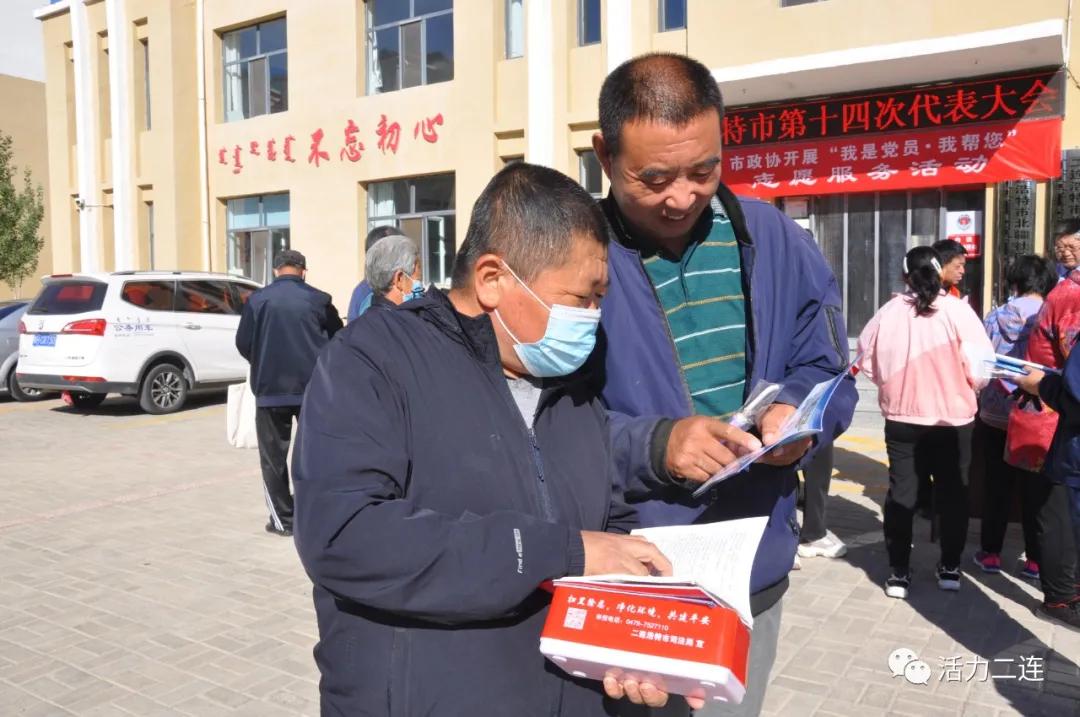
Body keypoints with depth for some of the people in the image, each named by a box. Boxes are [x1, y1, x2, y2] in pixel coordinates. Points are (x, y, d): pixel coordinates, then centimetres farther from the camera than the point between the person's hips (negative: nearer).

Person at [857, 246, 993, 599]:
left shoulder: (888, 312, -7)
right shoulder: (957, 310, -12)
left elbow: (867, 361, 1)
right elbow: (980, 367, -14)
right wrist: (966, 388, 6)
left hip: (901, 417, 1)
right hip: (953, 419, -1)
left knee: (900, 492, 9)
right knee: (952, 492, 14)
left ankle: (898, 573, 13)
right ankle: (950, 568, 24)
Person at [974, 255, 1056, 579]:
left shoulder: (998, 317, -6)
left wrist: (980, 403, 7)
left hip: (997, 415, 0)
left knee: (997, 486, 11)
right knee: (1035, 489, 9)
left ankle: (991, 553, 17)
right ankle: (1035, 559, 15)